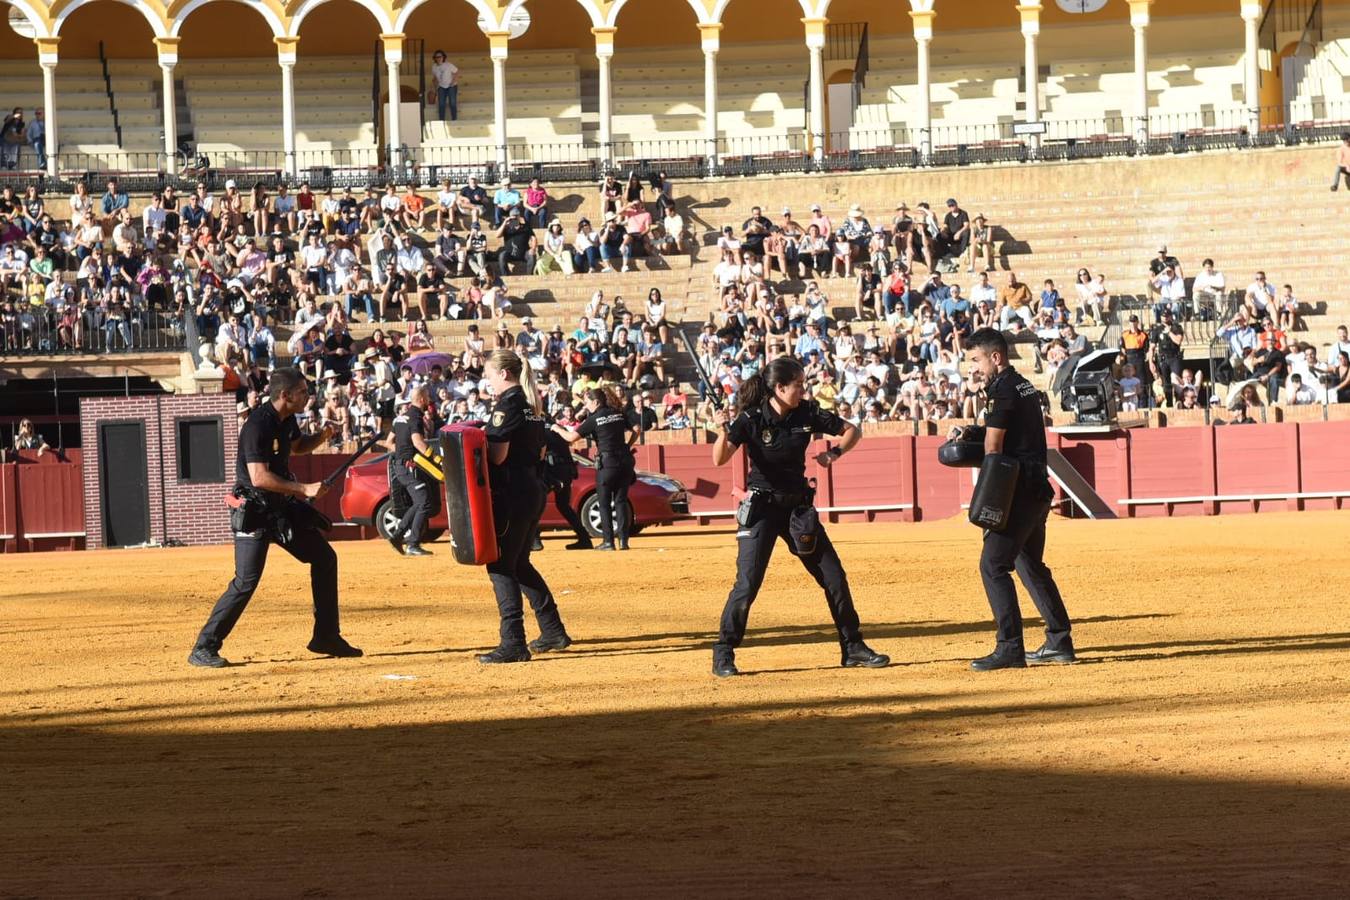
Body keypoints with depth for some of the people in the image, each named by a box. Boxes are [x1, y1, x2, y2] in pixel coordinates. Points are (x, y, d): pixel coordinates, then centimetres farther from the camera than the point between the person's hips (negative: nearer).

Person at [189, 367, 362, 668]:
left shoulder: (286, 420, 4)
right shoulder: (258, 426, -23)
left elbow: (297, 446, 26)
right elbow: (259, 477, -29)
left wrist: (322, 437, 6)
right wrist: (304, 489, -27)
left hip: (283, 507, 9)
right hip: (254, 510, -9)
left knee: (324, 558, 13)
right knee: (246, 581, -15)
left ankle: (326, 638, 22)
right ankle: (204, 649, -9)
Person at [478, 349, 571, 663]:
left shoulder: (508, 404, -12)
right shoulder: (532, 405, 15)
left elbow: (497, 455, -18)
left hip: (511, 492, -9)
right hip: (534, 489, 9)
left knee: (501, 566, -7)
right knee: (520, 564, 21)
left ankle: (514, 643, -13)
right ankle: (553, 631, 24)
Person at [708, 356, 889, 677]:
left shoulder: (808, 414, -5)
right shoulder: (751, 419, -15)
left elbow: (852, 430, 6)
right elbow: (720, 460, -25)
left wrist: (835, 452, -13)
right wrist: (724, 429, -42)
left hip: (799, 505, 5)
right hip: (761, 508, -5)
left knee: (834, 576, 6)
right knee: (748, 582, -13)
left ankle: (853, 648, 18)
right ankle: (723, 654, -1)